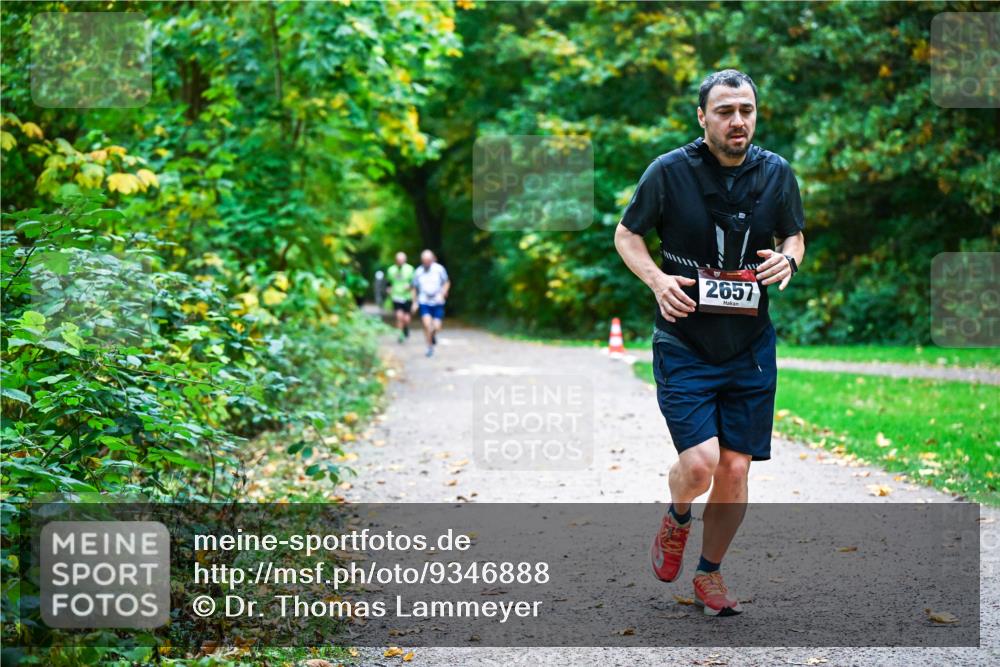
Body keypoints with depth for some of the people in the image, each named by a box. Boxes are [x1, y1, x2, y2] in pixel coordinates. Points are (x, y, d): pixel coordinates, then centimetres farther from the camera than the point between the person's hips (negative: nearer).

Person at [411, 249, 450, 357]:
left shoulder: (439, 269, -4)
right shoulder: (418, 271, 1)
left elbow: (447, 283, 6)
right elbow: (415, 288, 12)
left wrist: (442, 294, -9)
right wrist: (415, 302, 9)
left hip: (437, 303, 0)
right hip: (424, 302, 0)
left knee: (436, 327, -5)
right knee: (427, 324, -16)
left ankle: (433, 335, 31)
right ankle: (430, 347, -1)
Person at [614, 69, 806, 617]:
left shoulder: (777, 173, 1)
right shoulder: (669, 171, -8)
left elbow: (794, 236, 16)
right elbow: (626, 233, 4)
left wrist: (789, 260, -8)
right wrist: (657, 280, -14)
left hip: (750, 346, 3)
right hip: (684, 342, -3)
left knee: (735, 470, 3)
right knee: (700, 464, -15)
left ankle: (710, 573, 25)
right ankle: (676, 517, 21)